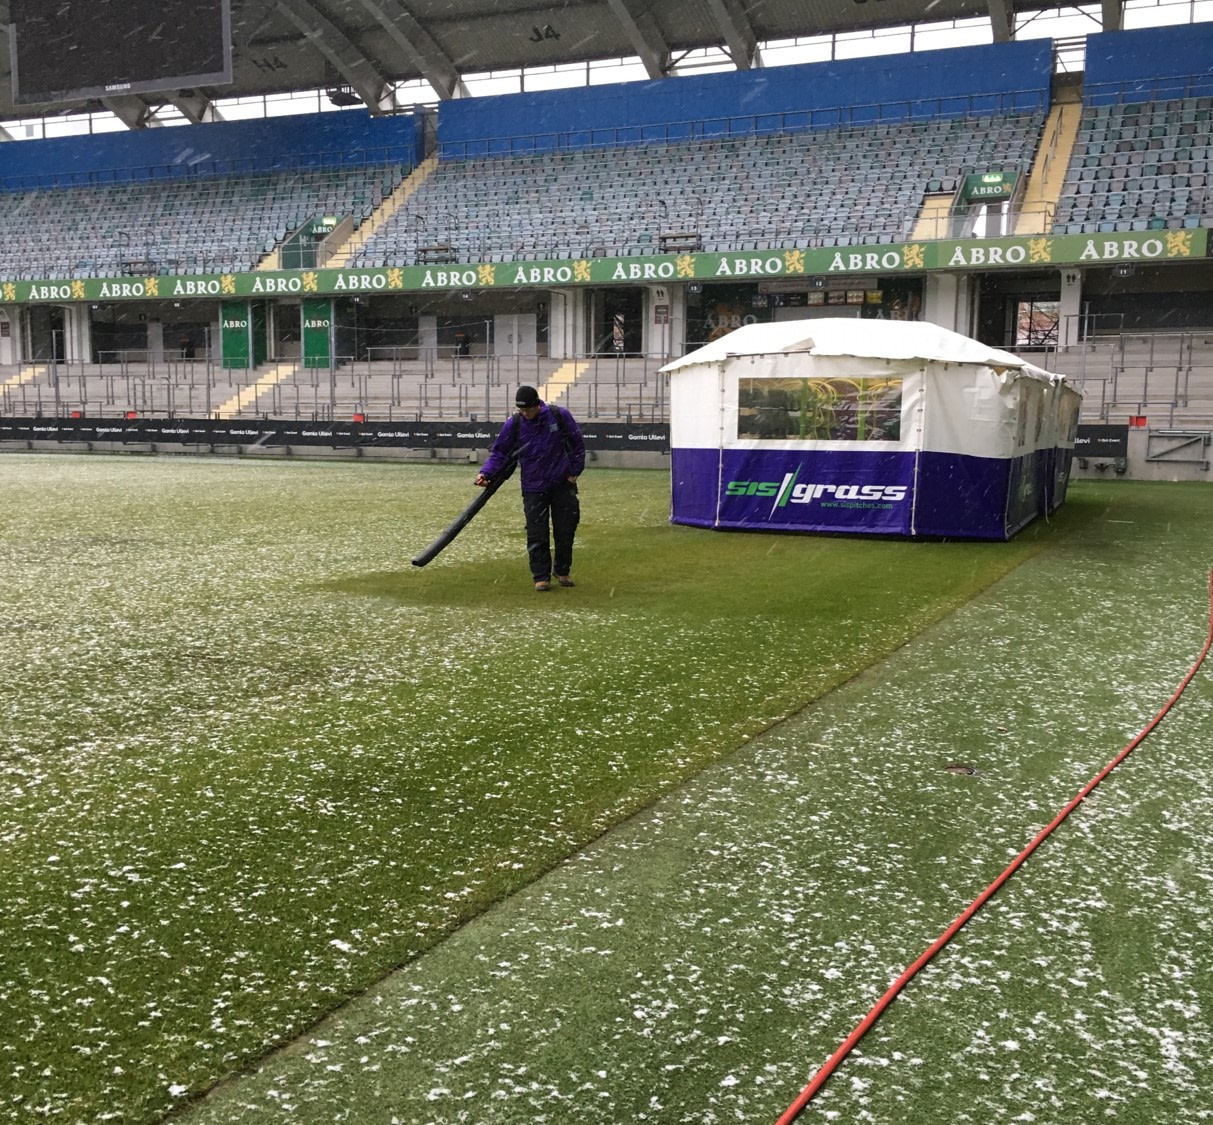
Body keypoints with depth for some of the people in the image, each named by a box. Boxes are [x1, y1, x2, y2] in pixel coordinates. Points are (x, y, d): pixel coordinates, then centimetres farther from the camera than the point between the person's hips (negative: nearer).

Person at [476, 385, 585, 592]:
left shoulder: (560, 415, -10)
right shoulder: (514, 423, -8)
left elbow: (578, 443, 2)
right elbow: (499, 452, -1)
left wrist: (575, 472, 1)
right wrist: (485, 473, -16)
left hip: (562, 484, 0)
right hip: (533, 488, 0)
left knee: (565, 531, 7)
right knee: (537, 535, -4)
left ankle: (562, 571, 26)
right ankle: (541, 577, 8)